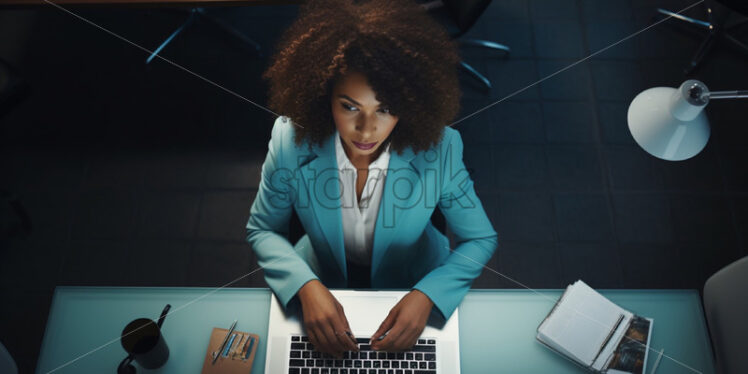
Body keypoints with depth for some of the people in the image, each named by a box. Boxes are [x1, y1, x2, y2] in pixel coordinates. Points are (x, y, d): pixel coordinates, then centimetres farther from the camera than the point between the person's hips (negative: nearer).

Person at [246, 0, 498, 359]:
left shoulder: (438, 149, -26)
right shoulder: (291, 140, -24)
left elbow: (480, 240, -13)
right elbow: (262, 229, -9)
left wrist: (426, 295, -30)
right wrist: (307, 287, -28)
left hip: (413, 286, 0)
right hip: (323, 284, 1)